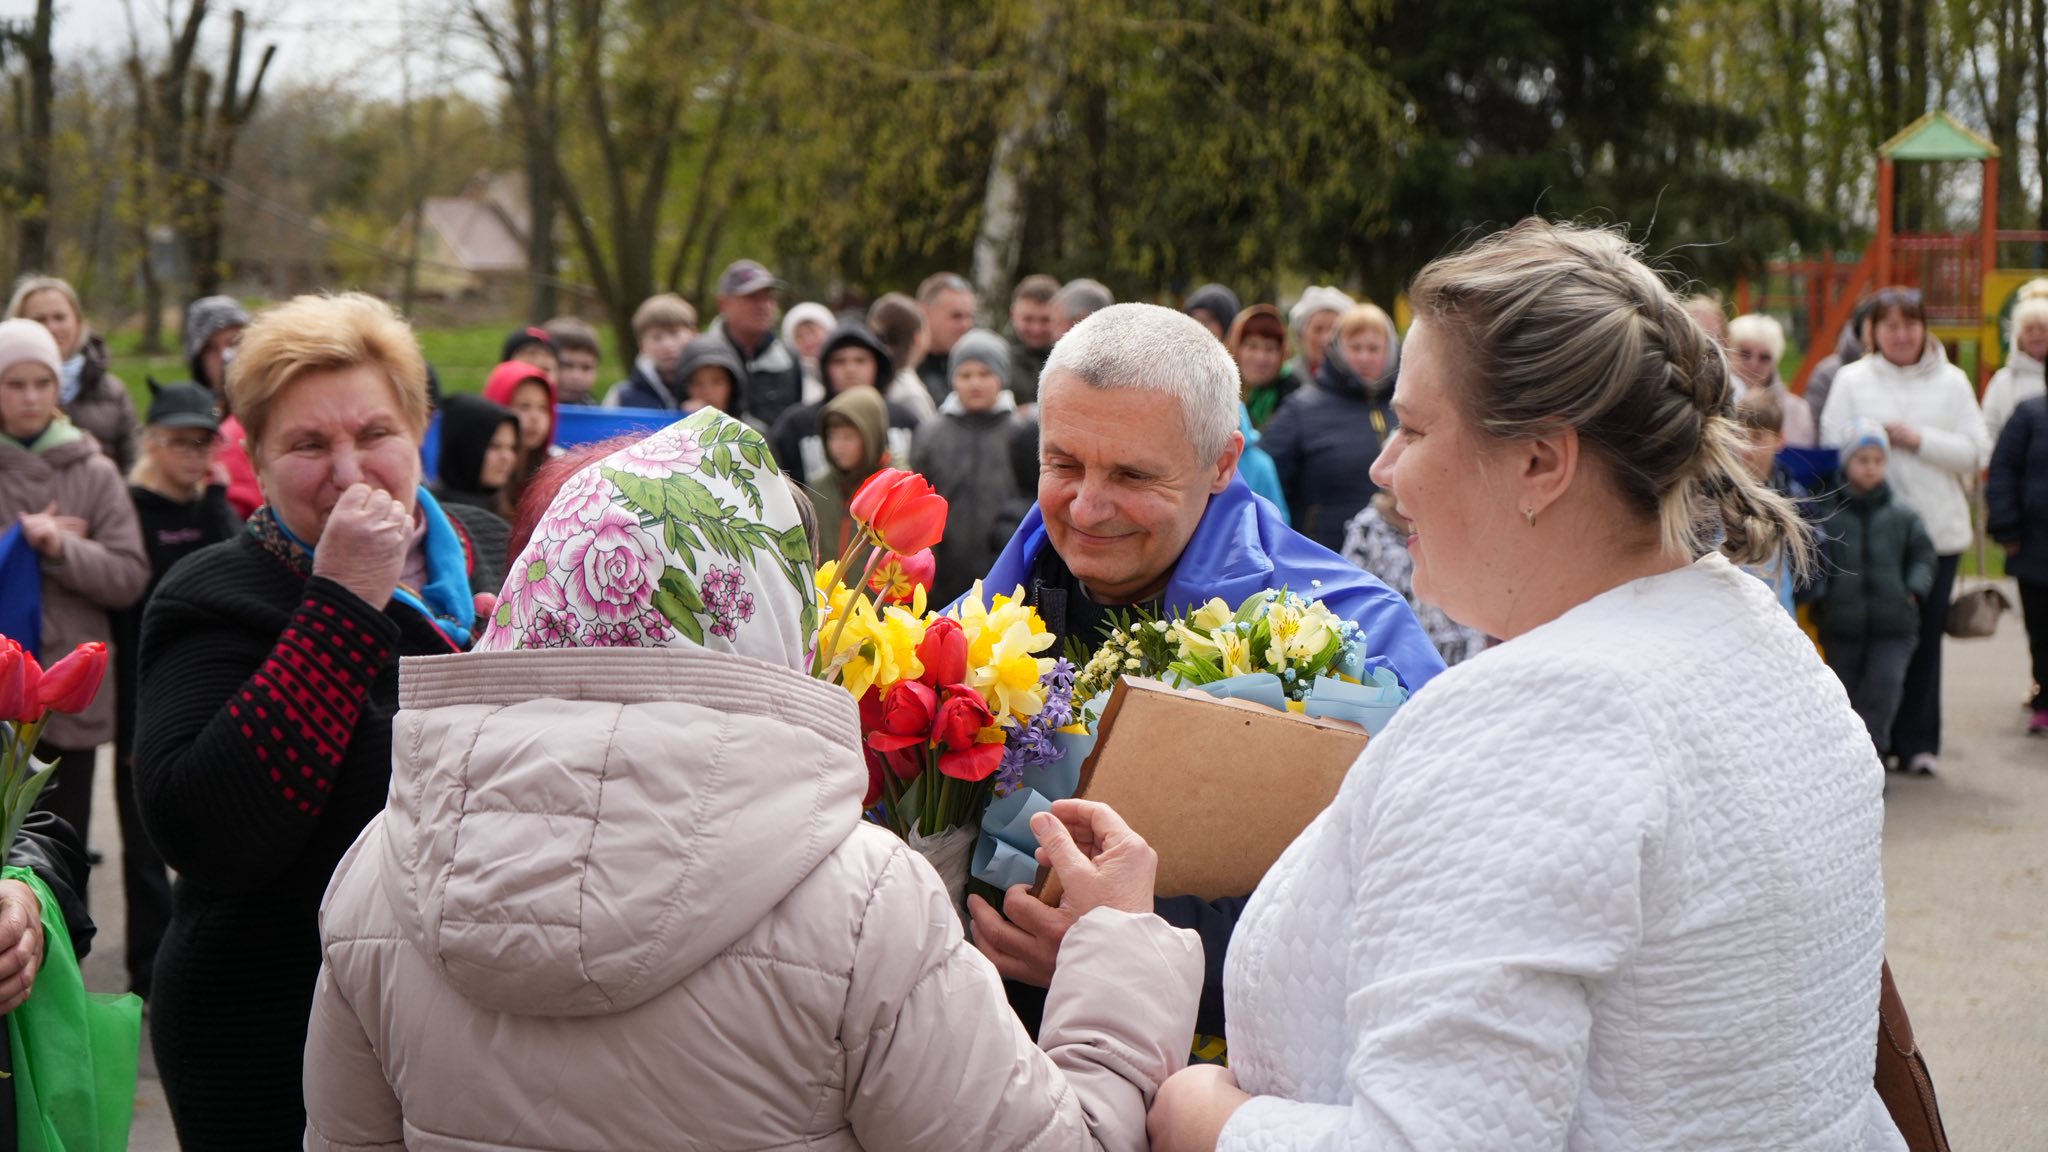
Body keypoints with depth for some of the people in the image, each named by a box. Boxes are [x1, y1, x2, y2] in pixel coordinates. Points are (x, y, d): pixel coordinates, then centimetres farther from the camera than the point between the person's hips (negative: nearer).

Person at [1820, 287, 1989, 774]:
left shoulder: (1952, 382, 6)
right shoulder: (1852, 380, 5)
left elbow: (1977, 453, 0)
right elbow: (1833, 446, 2)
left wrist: (1919, 440, -10)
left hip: (1938, 529, 1)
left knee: (1925, 636, 3)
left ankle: (1917, 741, 12)